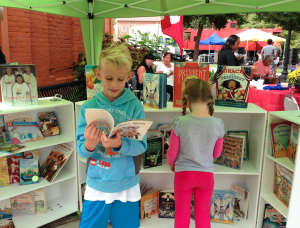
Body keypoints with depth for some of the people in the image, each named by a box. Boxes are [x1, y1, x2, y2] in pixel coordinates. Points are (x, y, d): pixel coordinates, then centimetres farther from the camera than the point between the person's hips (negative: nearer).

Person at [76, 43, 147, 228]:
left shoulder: (135, 106, -9)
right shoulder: (88, 107, -7)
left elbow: (141, 145, -14)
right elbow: (81, 150, -7)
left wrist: (119, 144, -32)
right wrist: (89, 145, -30)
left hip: (127, 185, 0)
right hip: (97, 185, 1)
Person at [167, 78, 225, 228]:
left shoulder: (179, 123, -20)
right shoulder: (218, 124, -13)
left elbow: (172, 153, -8)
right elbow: (216, 154, 1)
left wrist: (171, 164, 14)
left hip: (183, 174, -1)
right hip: (206, 174, 2)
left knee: (181, 216, 17)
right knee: (203, 216, 20)